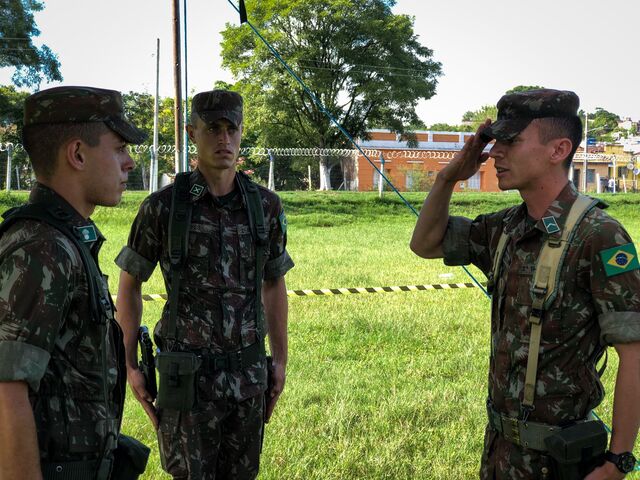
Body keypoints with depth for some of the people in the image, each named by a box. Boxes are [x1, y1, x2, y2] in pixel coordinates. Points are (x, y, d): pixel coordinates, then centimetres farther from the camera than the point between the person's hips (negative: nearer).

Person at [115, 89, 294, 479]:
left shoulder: (266, 206, 1)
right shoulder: (162, 207, -8)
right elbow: (129, 285, 2)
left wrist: (280, 361, 9)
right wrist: (130, 366, -1)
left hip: (248, 374, 3)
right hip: (187, 375, -3)